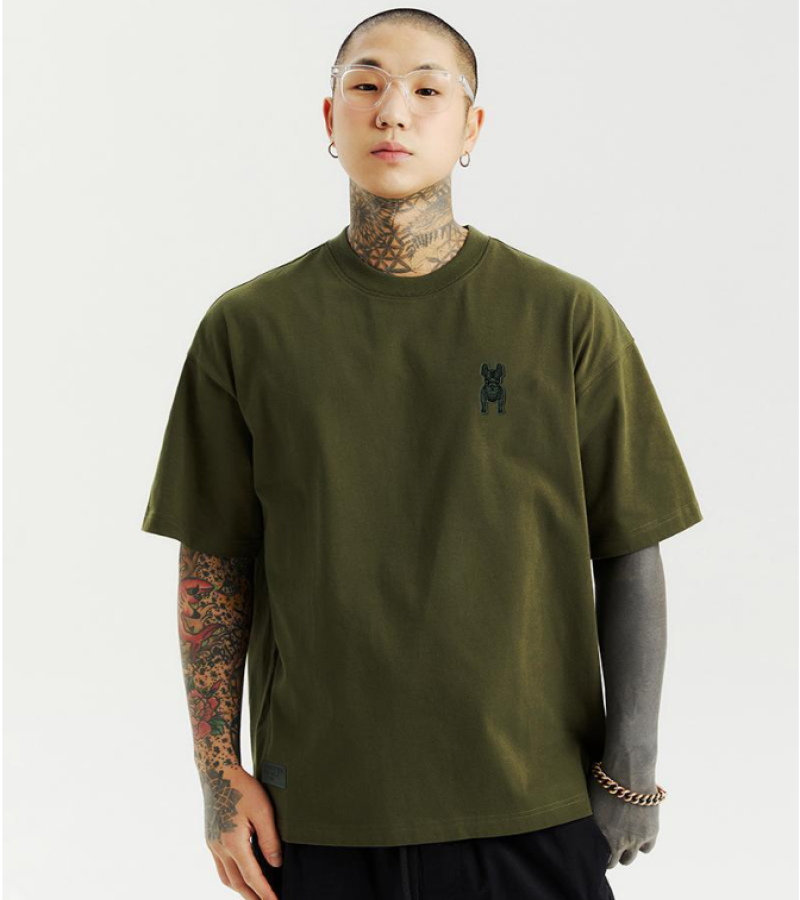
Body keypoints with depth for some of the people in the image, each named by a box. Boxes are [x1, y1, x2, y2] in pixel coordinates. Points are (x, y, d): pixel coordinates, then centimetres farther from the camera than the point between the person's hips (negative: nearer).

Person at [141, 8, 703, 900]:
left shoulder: (567, 317, -1)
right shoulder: (250, 327, 2)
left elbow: (629, 557, 1)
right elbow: (213, 567, 5)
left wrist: (632, 765, -3)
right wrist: (220, 773, 1)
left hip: (533, 809, 0)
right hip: (318, 816, 1)